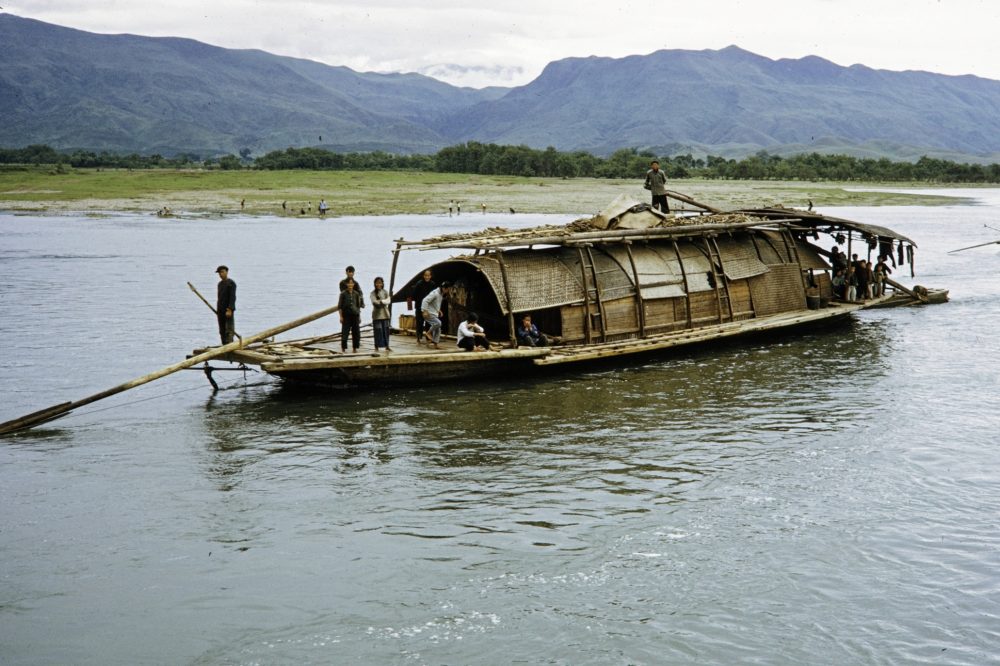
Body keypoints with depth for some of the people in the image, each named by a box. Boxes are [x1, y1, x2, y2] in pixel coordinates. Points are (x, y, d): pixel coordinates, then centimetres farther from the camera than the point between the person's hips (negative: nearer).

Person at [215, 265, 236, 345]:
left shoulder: (231, 283, -8)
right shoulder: (220, 283, 17)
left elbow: (232, 297, -15)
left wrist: (230, 309, -23)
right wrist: (218, 310, 15)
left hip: (228, 310, -8)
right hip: (220, 310, 8)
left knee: (229, 330, -12)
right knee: (222, 331, 8)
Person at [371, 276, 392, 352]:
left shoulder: (385, 292, 6)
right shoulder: (373, 293, -1)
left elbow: (388, 301, -7)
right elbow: (374, 302, -14)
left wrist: (381, 301, -21)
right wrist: (383, 303, -19)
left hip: (385, 314, 2)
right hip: (377, 314, -2)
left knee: (386, 330, 4)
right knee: (378, 331, -3)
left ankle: (386, 346, 10)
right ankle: (377, 347, 4)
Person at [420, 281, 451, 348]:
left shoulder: (442, 295, 9)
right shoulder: (435, 293, -20)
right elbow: (425, 301, -24)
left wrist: (439, 310, 12)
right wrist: (425, 311, -29)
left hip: (435, 314, 9)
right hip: (429, 314, -9)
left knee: (438, 329, 3)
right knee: (438, 323, -26)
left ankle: (435, 343, 9)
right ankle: (428, 333, -4)